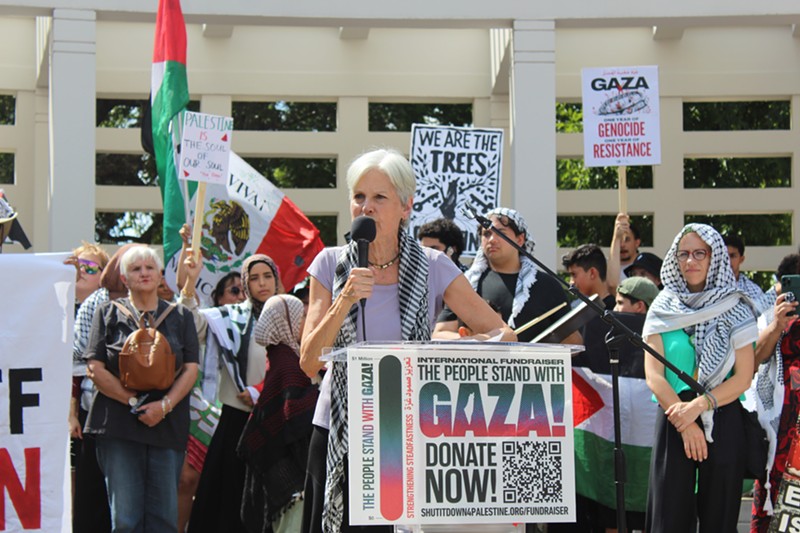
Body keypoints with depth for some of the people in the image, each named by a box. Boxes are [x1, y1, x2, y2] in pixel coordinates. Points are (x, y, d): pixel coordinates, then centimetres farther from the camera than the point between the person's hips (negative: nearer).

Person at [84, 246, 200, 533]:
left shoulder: (181, 316, 14)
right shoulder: (109, 313, 9)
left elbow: (191, 368, 6)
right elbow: (96, 369, 1)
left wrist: (164, 405, -10)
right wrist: (134, 401, -9)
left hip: (168, 425, 2)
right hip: (119, 427, -2)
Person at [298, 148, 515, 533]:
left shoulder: (433, 269, 0)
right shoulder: (332, 265, 1)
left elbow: (503, 335, -2)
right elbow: (309, 364, -3)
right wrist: (345, 301, -17)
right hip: (339, 435, 1)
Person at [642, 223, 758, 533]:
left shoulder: (736, 310, 5)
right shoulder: (662, 310, 7)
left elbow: (743, 377, -1)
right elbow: (653, 374, 1)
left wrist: (700, 404, -16)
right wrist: (685, 421, -11)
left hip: (724, 421, -1)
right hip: (673, 420, 1)